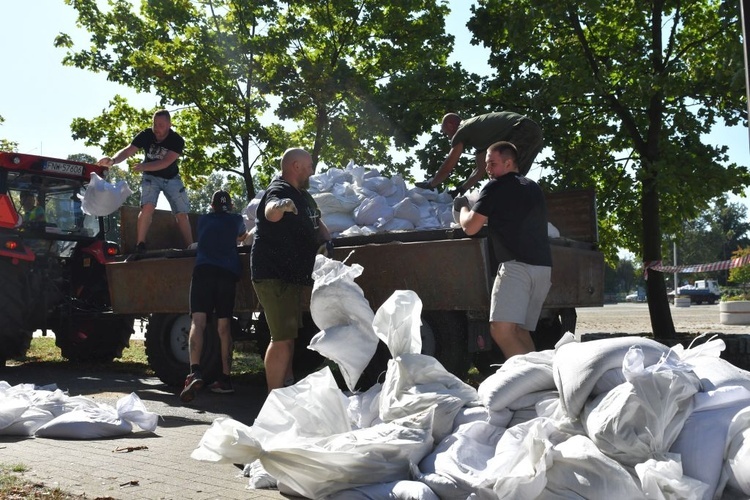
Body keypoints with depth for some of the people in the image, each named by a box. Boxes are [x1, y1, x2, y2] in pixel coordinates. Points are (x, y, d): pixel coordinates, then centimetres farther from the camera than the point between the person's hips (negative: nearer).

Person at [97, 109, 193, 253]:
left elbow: (165, 163, -33)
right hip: (151, 177, 0)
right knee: (148, 206, -24)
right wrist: (113, 160, -46)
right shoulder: (146, 135, -19)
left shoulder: (177, 140, -23)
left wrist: (143, 166, -44)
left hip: (171, 178, 1)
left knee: (182, 213, -3)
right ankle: (140, 245, -20)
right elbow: (127, 151, -27)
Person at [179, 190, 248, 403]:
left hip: (203, 270, -1)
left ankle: (195, 372, -32)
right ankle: (225, 379, 8)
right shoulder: (236, 220, 22)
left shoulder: (203, 220, 24)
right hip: (229, 273, 1)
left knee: (198, 322, -12)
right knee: (224, 327, 7)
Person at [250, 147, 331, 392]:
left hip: (291, 276, 11)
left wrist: (326, 240, 10)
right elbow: (270, 212, -40)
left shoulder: (302, 195, 14)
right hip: (273, 277, -11)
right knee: (282, 339, -13)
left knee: (289, 334, 21)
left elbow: (316, 221, 29)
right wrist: (280, 205, -63)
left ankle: (288, 385, 36)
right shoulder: (279, 191, -16)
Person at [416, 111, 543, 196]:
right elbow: (480, 170, 34)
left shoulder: (461, 132, 3)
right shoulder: (477, 134, 30)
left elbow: (447, 167, 4)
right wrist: (461, 190, 35)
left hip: (524, 132, -10)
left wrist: (430, 184, 18)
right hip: (534, 132, 10)